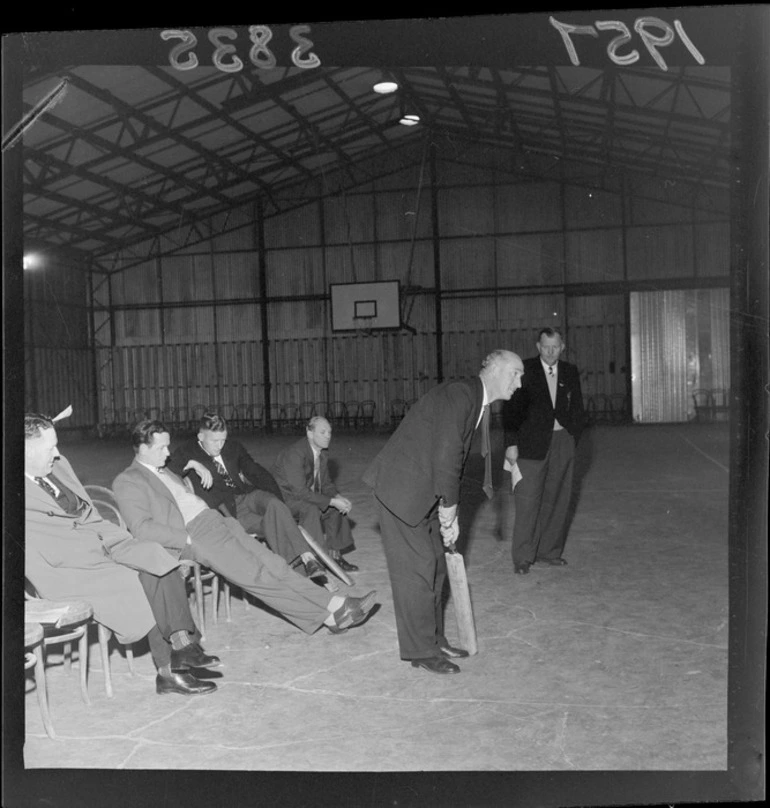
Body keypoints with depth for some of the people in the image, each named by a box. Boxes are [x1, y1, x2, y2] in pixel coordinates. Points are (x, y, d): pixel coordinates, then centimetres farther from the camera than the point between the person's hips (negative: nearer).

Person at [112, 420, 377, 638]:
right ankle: (326, 615, -14)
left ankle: (332, 605, -12)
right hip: (194, 534, -8)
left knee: (273, 564, -6)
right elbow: (141, 527, -13)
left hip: (215, 521, 8)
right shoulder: (127, 481, -2)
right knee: (254, 574, -16)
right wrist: (188, 539, -17)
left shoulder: (164, 471, 25)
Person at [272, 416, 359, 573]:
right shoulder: (295, 454, -27)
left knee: (339, 507, -4)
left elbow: (325, 483, 8)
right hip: (283, 498, -9)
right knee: (310, 509, -34)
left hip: (305, 494, 9)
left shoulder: (321, 453, 1)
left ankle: (334, 555, 2)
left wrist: (338, 497, -14)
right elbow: (300, 491, -31)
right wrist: (332, 501, -31)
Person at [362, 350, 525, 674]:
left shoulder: (478, 403, 13)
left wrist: (450, 511, 13)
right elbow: (447, 454, -22)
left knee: (435, 565, 14)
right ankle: (421, 651, 6)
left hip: (425, 493, 10)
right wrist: (449, 505, -12)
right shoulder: (458, 395, -19)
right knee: (417, 568, -4)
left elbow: (456, 459, 16)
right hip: (402, 487, -10)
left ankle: (434, 639, 26)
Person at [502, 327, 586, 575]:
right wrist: (511, 443, -10)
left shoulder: (570, 373, 10)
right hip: (532, 443, -4)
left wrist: (572, 439, 8)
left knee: (556, 499, 7)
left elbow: (577, 410, 17)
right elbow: (511, 409, -4)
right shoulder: (524, 370, -2)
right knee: (527, 500, -6)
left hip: (562, 442, 4)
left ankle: (549, 551, 19)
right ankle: (523, 558, 1)